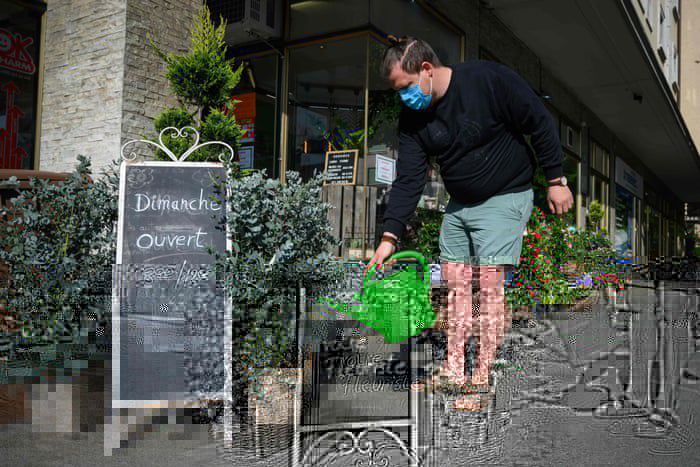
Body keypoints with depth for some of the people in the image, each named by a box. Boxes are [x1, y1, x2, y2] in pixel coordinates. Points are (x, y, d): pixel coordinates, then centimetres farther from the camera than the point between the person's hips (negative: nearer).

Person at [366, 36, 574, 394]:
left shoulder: (490, 79, -20)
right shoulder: (412, 117, -4)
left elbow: (541, 125, -11)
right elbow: (408, 180, -7)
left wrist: (556, 180, -10)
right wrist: (390, 236, -14)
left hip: (505, 197, -6)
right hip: (458, 205, 6)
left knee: (489, 282, -10)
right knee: (455, 281, 5)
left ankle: (482, 378, -1)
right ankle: (453, 371, 15)